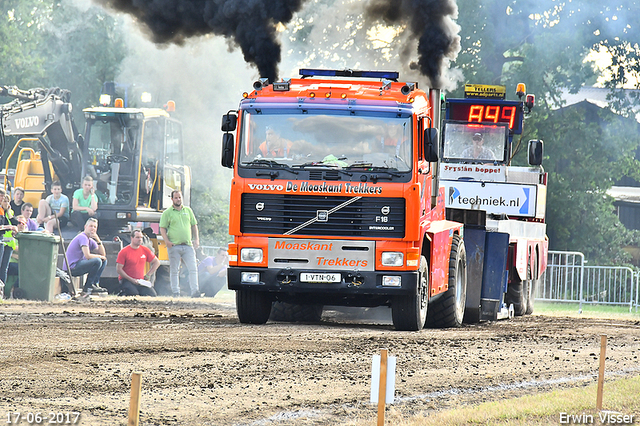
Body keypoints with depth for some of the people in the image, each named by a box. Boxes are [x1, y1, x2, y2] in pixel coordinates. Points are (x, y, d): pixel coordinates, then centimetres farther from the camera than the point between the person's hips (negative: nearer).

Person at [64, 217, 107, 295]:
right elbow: (87, 256, -23)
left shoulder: (90, 241, 16)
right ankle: (88, 287, -15)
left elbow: (103, 254, 12)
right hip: (71, 268, -10)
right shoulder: (83, 237, -14)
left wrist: (98, 240, 0)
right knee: (97, 261, -26)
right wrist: (100, 256, -6)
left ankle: (95, 284, 4)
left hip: (78, 266, 10)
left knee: (104, 261, 12)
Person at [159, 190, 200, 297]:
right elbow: (162, 228, 2)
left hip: (188, 245, 3)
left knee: (193, 269, -6)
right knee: (174, 270, 2)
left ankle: (195, 291, -7)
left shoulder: (188, 211, 15)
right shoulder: (167, 213, 5)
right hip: (174, 245, -2)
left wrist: (196, 239, 10)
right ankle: (176, 292, 8)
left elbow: (194, 225, 21)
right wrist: (166, 241, -11)